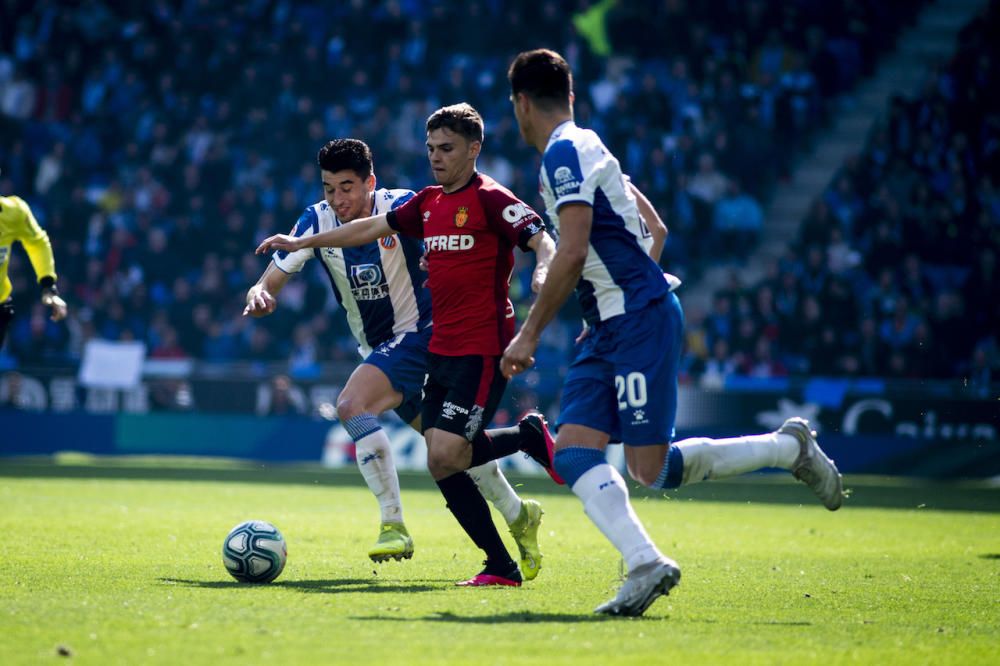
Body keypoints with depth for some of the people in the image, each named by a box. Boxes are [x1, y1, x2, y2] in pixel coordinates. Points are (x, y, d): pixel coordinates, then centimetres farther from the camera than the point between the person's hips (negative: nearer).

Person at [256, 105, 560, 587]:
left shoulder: (490, 198, -8)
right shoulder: (428, 203, 15)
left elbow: (544, 242, -17)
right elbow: (372, 227, 26)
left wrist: (543, 272, -38)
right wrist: (302, 242, 30)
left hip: (482, 350, -8)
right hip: (441, 349, 8)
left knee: (445, 456, -18)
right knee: (441, 462, 2)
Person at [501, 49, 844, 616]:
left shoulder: (564, 151, -11)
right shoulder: (584, 146, 19)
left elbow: (572, 254, -20)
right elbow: (652, 229, 24)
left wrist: (530, 334, -15)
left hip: (640, 318, -10)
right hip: (611, 328, 10)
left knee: (652, 471, -9)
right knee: (572, 452, -3)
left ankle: (790, 447, 5)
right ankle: (645, 563, -15)